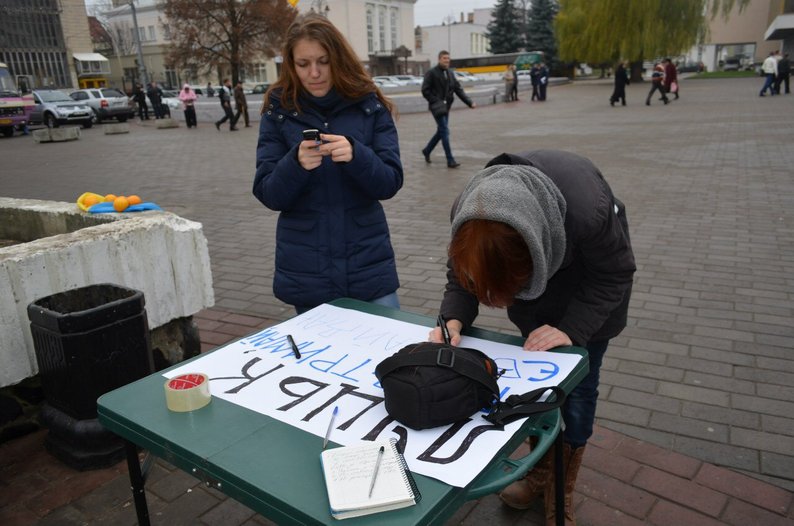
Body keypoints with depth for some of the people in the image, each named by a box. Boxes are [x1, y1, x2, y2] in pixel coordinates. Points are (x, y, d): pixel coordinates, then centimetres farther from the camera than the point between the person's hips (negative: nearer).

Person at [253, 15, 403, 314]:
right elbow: (268, 195, -4)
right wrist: (296, 163, -24)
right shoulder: (278, 112, -1)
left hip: (368, 263, 0)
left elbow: (390, 183, -5)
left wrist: (355, 155, -25)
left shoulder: (370, 105, -2)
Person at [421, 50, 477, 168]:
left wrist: (469, 102, 0)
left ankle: (427, 151, 33)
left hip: (446, 106, 7)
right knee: (445, 131, -12)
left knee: (441, 131, 13)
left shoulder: (450, 73, 12)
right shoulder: (431, 72, -7)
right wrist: (437, 102, -14)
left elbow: (458, 89, 9)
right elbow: (425, 90, -9)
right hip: (437, 106, -7)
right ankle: (450, 160, -11)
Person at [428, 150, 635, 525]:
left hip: (589, 292, -3)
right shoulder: (470, 213, -32)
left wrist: (571, 328, -32)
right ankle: (540, 473, 34)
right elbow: (460, 271, -15)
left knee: (576, 391, 2)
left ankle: (561, 493, 24)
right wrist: (454, 318, -33)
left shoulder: (588, 209, -43)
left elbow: (614, 274, -23)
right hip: (538, 291, 3)